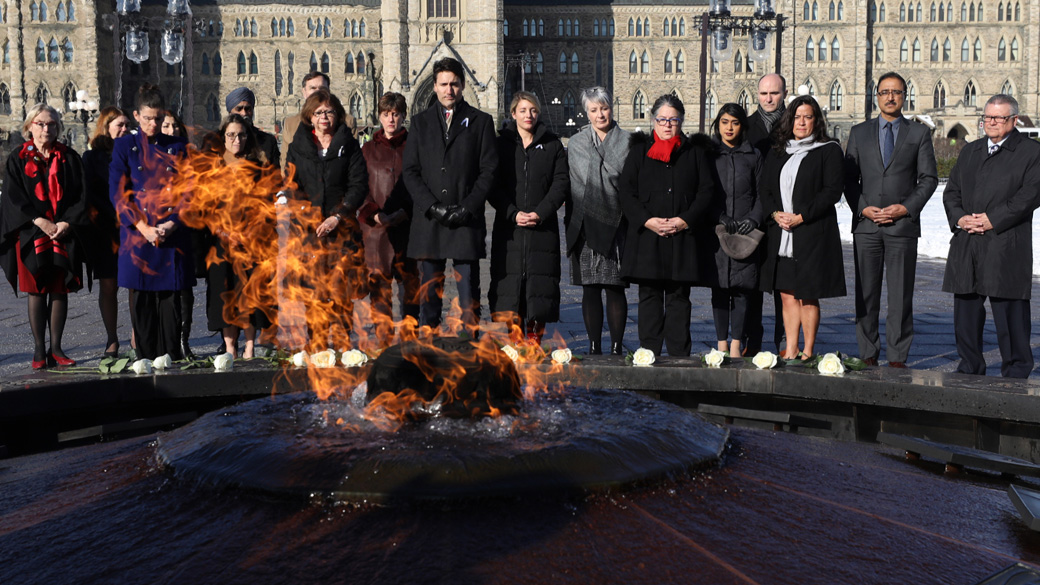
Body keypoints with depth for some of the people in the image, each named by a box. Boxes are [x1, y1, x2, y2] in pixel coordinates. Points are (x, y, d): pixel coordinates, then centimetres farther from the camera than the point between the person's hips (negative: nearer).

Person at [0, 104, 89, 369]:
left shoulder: (70, 158, 8)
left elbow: (81, 195, 2)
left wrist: (66, 223, -12)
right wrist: (41, 222, -15)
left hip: (65, 234, 1)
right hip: (32, 235, -1)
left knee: (60, 291, 2)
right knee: (36, 292, 0)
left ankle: (56, 348, 9)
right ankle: (39, 351, 6)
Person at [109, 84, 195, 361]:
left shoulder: (178, 146, 10)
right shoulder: (125, 146, 7)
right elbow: (118, 192, 0)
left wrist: (172, 223, -9)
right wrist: (143, 227, -11)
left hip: (172, 234, 1)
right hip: (138, 233, 0)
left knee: (170, 294, 1)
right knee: (141, 296, 1)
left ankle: (172, 356, 7)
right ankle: (146, 358, 8)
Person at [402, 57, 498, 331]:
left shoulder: (480, 121, 8)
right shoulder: (420, 122, 13)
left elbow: (489, 170, 2)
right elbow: (410, 172, 6)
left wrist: (467, 208, -10)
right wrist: (432, 207, -8)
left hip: (467, 221, -2)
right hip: (428, 220, 2)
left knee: (469, 289, 0)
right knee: (429, 291, 4)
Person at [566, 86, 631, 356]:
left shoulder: (627, 142, 8)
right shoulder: (575, 143, 12)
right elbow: (568, 185, 11)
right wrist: (571, 220, 2)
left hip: (615, 225, -1)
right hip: (586, 225, 2)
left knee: (615, 288, -2)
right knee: (590, 288, 3)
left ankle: (617, 347, 6)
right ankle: (594, 347, 11)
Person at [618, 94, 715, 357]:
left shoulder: (695, 151, 10)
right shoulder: (639, 150, 10)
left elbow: (707, 191, 4)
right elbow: (626, 191, 3)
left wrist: (685, 220, -10)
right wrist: (647, 220, -11)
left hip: (683, 236, 0)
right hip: (646, 237, 0)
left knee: (678, 297, 2)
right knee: (649, 296, 4)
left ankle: (679, 355, 8)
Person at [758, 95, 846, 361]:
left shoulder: (829, 151, 2)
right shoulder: (777, 152, 16)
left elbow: (832, 191, -7)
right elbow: (763, 188, 13)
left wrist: (801, 217, -14)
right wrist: (775, 214, -6)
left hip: (812, 233, -4)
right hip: (779, 234, 4)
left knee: (808, 296, -2)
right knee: (787, 295, 5)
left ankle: (808, 352, 8)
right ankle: (790, 351, 12)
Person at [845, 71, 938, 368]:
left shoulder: (919, 133, 9)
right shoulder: (859, 132, 12)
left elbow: (928, 178, 5)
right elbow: (849, 178, 9)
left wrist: (906, 208, -9)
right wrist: (863, 208, -5)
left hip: (903, 224, -1)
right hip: (866, 224, 1)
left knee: (901, 296, -1)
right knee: (866, 294, 4)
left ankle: (897, 358, 6)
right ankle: (868, 355, 12)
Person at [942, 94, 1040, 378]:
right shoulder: (969, 151, 20)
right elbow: (951, 191, 16)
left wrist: (993, 219, -15)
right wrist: (959, 217, -4)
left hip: (1006, 246, -5)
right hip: (966, 245, 5)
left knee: (1010, 313, -2)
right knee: (966, 310, 10)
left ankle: (1016, 371, 10)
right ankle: (970, 368, 21)